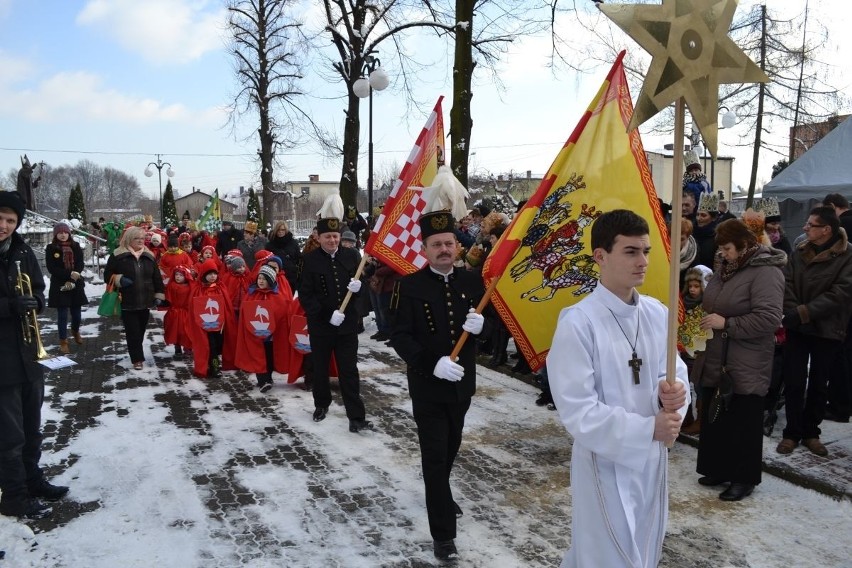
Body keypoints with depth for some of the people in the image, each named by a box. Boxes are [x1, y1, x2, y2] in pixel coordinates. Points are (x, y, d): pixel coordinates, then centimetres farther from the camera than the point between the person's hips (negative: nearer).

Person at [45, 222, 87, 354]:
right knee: (62, 315, -3)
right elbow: (51, 268, -10)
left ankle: (75, 331, 37)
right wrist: (69, 274, -21)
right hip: (59, 286, -2)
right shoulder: (51, 248, -2)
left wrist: (72, 280, -15)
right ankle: (63, 342, 6)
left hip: (76, 285, 3)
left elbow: (80, 265, -1)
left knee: (77, 313, 8)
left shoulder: (76, 246, 5)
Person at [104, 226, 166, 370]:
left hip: (145, 301, 4)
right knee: (133, 332, -3)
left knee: (140, 331, 13)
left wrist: (159, 295, 8)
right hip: (127, 302, -4)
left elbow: (157, 277, 13)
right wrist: (119, 279, -19)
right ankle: (137, 359, 5)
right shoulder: (118, 256, -5)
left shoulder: (149, 256, 8)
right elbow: (107, 275, 0)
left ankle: (137, 355, 29)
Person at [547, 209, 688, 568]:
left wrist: (674, 391, -16)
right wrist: (647, 429, -23)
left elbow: (676, 370, 6)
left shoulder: (657, 313, -1)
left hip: (652, 457, 7)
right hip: (606, 462, -7)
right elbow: (577, 411, -22)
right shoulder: (578, 322, -21)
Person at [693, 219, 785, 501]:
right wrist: (704, 320, 4)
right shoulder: (725, 267, 10)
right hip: (715, 360, 8)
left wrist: (726, 324, -22)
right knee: (715, 418, 15)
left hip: (746, 366, -8)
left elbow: (770, 318, -24)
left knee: (744, 423, 5)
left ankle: (745, 478, 19)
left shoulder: (765, 271, -15)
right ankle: (719, 469, 30)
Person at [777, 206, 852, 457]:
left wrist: (805, 312, -21)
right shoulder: (800, 252, 5)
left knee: (818, 384, 11)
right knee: (793, 382, 3)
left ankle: (811, 433, 24)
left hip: (827, 331, -3)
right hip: (796, 328, 3)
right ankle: (792, 433, 15)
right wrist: (792, 313, -16)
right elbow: (788, 285, -1)